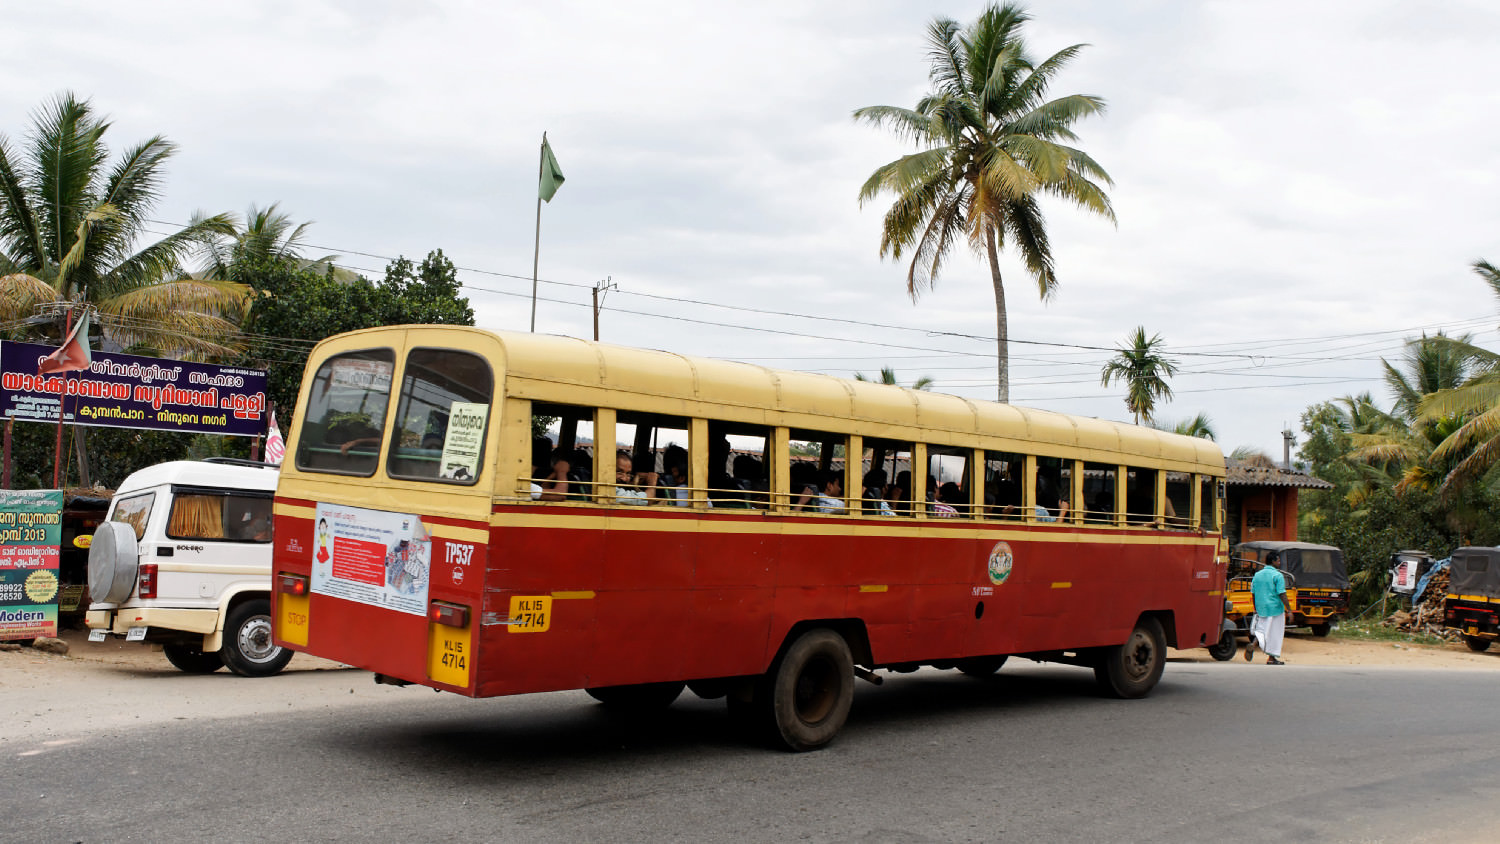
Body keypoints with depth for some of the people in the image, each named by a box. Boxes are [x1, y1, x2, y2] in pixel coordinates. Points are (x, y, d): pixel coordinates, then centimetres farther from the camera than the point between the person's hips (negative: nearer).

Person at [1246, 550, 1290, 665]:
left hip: (1261, 609, 5)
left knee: (1261, 630, 13)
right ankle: (1271, 658, 11)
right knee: (1274, 633, 6)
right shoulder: (1277, 575, -11)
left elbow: (1253, 593, 12)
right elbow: (1282, 594, -15)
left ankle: (1252, 644, -17)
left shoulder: (1257, 575, 8)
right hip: (1275, 609, -5)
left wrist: (1256, 609, 22)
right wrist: (1289, 610, -11)